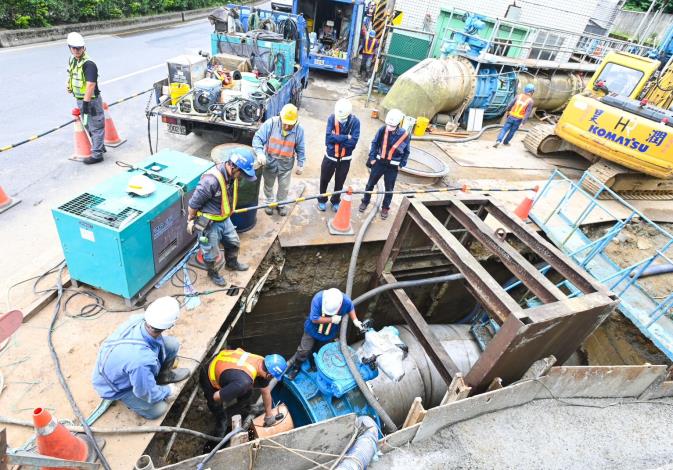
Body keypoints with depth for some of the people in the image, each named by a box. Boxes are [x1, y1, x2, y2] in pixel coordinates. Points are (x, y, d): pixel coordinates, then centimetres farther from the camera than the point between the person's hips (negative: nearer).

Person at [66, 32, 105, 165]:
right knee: (88, 126, 20)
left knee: (96, 127, -2)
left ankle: (97, 155, 4)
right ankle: (100, 146, 35)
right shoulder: (72, 60, 8)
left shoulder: (89, 64, -20)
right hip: (80, 99, 10)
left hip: (91, 100, -10)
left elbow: (91, 85, -26)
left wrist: (86, 103, -28)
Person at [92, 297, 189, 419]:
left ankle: (163, 375, 20)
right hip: (117, 385, -6)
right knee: (158, 409, -4)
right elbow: (147, 393, -25)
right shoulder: (142, 360, -45)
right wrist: (168, 391, -7)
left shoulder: (138, 319, -28)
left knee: (172, 344, -6)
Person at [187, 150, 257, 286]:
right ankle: (212, 273, 42)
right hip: (209, 223, -7)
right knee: (212, 252, 14)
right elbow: (193, 203, -23)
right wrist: (191, 221, -9)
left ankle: (232, 264, 52)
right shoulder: (211, 181, -36)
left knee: (234, 243, 24)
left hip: (225, 219, 7)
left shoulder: (232, 175, -10)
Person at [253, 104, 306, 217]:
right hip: (270, 161, 0)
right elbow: (257, 138, -19)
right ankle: (269, 202, 45)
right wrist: (260, 152, -35)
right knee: (268, 185, 20)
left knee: (284, 187, 16)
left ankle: (281, 204, 41)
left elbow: (300, 149, -3)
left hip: (286, 164, 1)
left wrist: (300, 164, -1)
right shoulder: (271, 123, -20)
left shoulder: (299, 129, -14)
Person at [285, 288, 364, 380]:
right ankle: (296, 367, 29)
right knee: (304, 351, 1)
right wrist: (332, 319, -33)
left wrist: (355, 320, -12)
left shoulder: (346, 301, -28)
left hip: (329, 334, 2)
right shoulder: (318, 298, -36)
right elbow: (314, 319, -31)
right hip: (312, 330, -2)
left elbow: (350, 308, -2)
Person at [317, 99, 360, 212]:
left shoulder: (355, 122, -18)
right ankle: (322, 200, 38)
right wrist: (346, 137, -27)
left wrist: (336, 139, -23)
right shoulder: (332, 118, -16)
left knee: (339, 182, 16)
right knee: (324, 180, 16)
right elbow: (328, 137, -24)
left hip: (345, 159, 0)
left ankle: (336, 201, 39)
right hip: (330, 156, 0)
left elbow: (353, 142, -25)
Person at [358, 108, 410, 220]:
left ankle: (385, 208, 30)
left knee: (389, 189, 11)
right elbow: (374, 143, 0)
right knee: (370, 183, 13)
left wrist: (401, 165, -2)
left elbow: (406, 152, -1)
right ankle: (365, 202, 35)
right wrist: (372, 158, -2)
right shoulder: (383, 129, -13)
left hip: (393, 166, -1)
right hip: (379, 162, 1)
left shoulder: (405, 135, -15)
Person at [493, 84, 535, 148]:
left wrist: (508, 111, 20)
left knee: (504, 129, 3)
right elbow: (528, 113, -14)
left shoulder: (519, 96, -2)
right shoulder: (531, 101, -9)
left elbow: (511, 104, 2)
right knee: (512, 131, 18)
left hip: (511, 116, 1)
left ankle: (498, 141, -15)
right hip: (518, 119, -1)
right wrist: (523, 123, -13)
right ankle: (505, 142, 31)